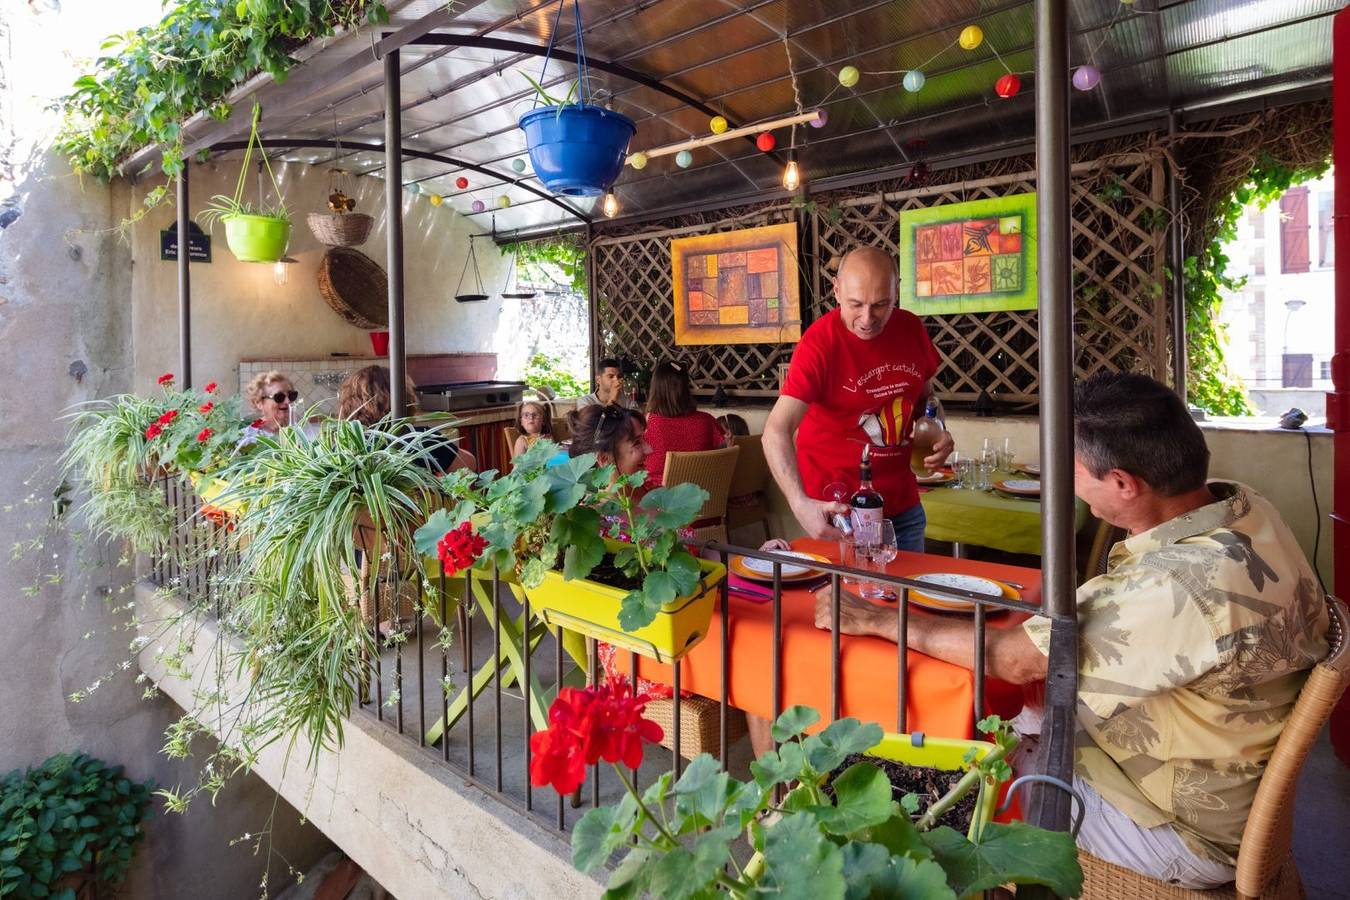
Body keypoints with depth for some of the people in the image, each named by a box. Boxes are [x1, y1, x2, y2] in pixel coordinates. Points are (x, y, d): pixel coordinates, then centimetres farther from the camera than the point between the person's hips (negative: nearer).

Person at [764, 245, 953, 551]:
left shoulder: (911, 328, -3)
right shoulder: (820, 343, -20)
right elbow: (776, 431, -29)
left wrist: (937, 432, -5)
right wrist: (801, 503, -43)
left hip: (903, 505, 6)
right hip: (837, 509, -5)